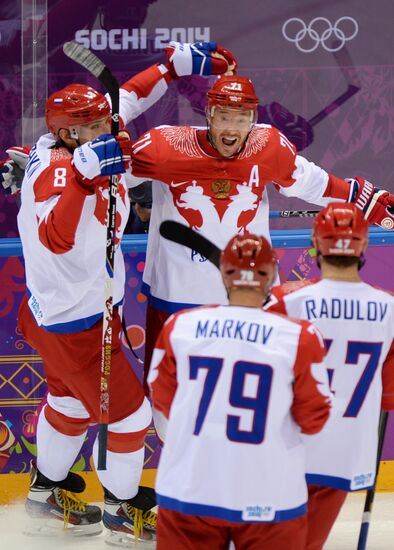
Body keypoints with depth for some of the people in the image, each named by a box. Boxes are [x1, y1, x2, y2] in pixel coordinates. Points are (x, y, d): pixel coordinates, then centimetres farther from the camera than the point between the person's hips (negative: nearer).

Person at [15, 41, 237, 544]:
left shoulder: (67, 150, -6)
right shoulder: (57, 171, -31)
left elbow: (123, 102, 8)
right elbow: (56, 238, -48)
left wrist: (175, 65, 6)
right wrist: (85, 173, -56)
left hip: (50, 312, 10)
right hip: (75, 325, -10)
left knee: (71, 401, 29)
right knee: (128, 411, 5)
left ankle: (48, 487, 48)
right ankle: (123, 512, 22)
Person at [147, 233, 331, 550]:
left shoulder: (180, 325, -4)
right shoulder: (299, 337, -12)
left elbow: (163, 401, 7)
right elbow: (313, 419, -6)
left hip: (188, 492, 2)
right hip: (268, 499, -2)